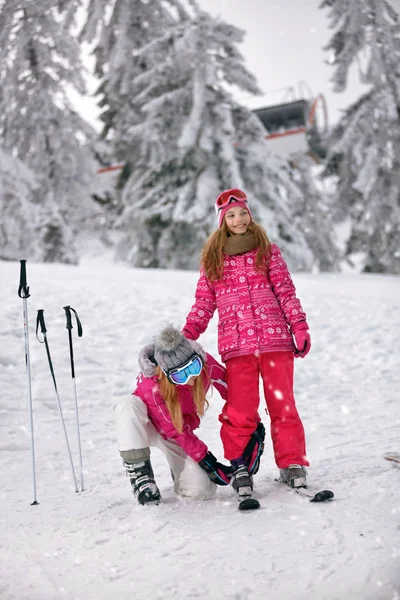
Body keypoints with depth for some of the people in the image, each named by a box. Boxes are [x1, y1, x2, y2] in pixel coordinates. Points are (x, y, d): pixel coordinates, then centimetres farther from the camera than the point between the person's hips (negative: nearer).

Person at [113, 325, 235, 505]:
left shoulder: (204, 362, -27)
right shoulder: (151, 385, -35)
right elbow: (174, 430, -27)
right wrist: (205, 459, -24)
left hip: (183, 431, 3)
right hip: (148, 425, -3)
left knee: (202, 490, -17)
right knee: (128, 406, -39)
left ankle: (180, 468, 17)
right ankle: (139, 472, -25)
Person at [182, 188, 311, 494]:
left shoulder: (268, 250, 11)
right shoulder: (212, 259, 13)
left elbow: (286, 292, 9)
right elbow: (203, 303, 14)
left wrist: (299, 325, -2)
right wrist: (185, 337, 4)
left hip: (275, 339, 0)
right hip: (237, 345, 0)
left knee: (283, 404, 1)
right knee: (240, 409, -5)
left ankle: (293, 464, 11)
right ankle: (239, 464, 10)